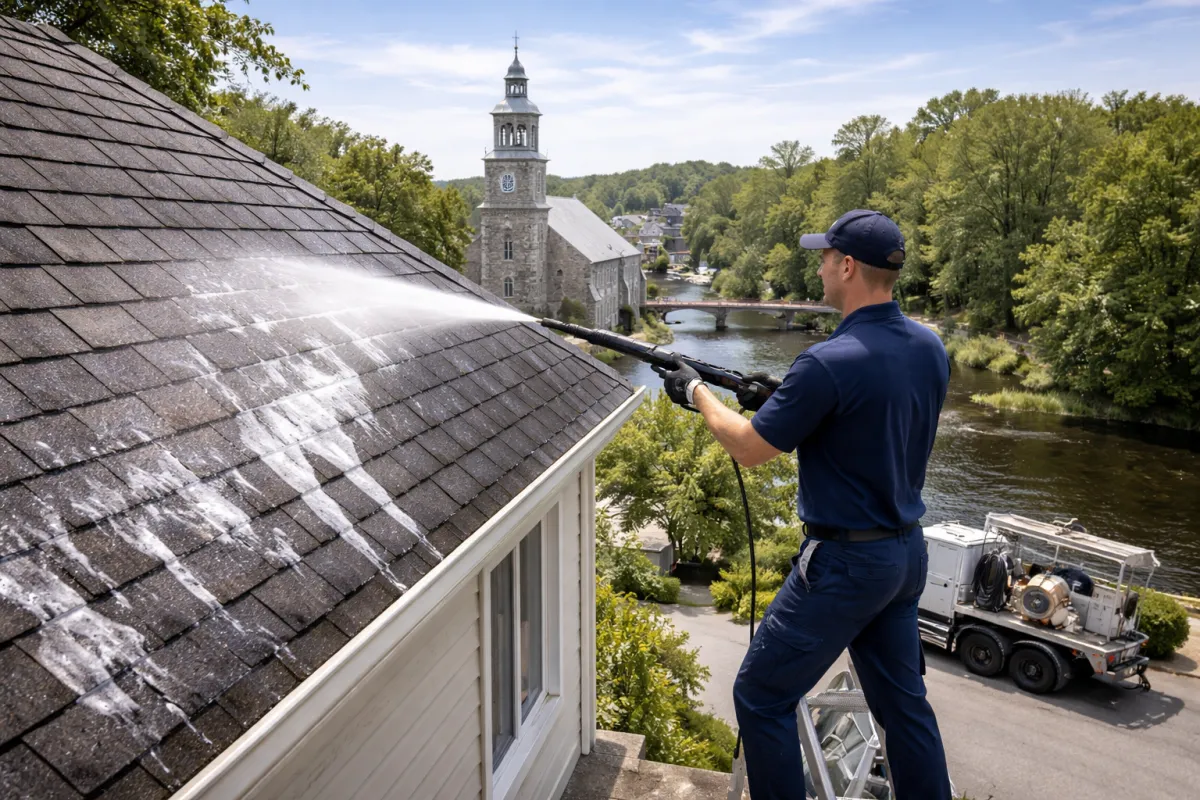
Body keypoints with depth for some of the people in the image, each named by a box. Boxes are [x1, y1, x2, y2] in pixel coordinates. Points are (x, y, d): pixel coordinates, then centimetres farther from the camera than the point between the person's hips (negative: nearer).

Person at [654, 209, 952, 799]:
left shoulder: (828, 364, -24)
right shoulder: (930, 348, 1)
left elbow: (749, 449, -14)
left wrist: (695, 390, 1)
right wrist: (789, 397, 10)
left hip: (845, 562, -8)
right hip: (908, 552, 8)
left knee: (761, 697, 6)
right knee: (902, 700, 20)